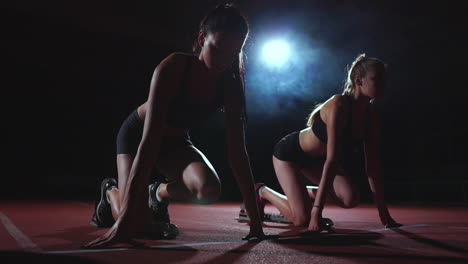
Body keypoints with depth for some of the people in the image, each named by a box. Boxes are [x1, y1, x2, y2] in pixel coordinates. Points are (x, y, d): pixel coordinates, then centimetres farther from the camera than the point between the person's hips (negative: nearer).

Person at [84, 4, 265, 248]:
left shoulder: (229, 86, -20)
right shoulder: (173, 68, -33)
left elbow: (237, 151, -19)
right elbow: (149, 141, -41)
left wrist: (255, 219, -23)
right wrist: (126, 220, -45)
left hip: (175, 141, 4)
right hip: (137, 134, -3)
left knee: (209, 189, -27)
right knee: (137, 224, -19)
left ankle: (160, 193, 8)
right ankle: (110, 191, 18)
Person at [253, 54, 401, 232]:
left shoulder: (371, 115, -9)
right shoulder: (339, 105, -32)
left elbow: (372, 164, -7)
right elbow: (331, 160, -37)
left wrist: (383, 212, -7)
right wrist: (317, 212, -38)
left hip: (315, 160, 8)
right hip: (289, 153, -7)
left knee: (350, 200, -12)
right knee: (303, 219, -17)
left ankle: (306, 194, 15)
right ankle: (262, 192, 9)